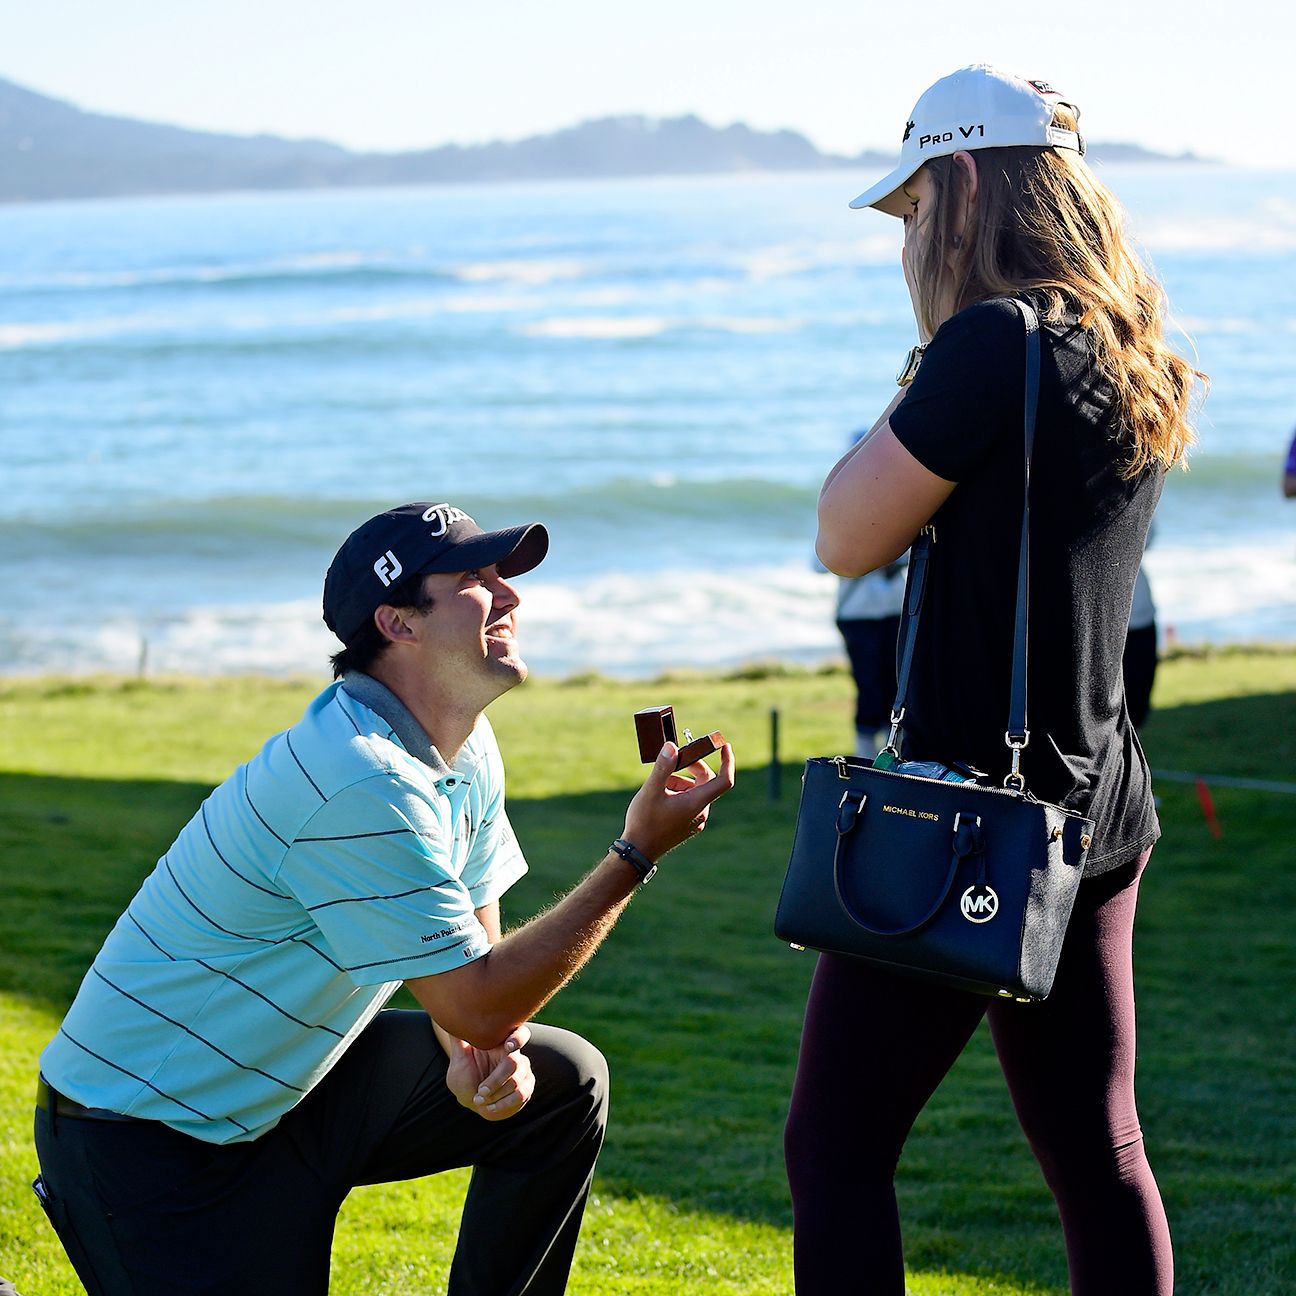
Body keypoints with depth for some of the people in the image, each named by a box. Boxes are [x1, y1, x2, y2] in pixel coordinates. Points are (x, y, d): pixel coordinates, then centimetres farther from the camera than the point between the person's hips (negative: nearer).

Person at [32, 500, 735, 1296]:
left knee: (565, 1081, 0)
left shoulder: (467, 750, 2)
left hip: (290, 1087, 9)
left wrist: (479, 1058, -12)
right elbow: (480, 1005, -26)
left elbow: (468, 947, 10)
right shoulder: (361, 784, -29)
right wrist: (637, 854, -24)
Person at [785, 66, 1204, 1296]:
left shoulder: (994, 342, -17)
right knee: (1096, 1153, 14)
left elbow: (848, 536, -12)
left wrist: (909, 391, -1)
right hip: (1093, 813, 9)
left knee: (835, 1151, -1)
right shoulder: (1135, 363, 11)